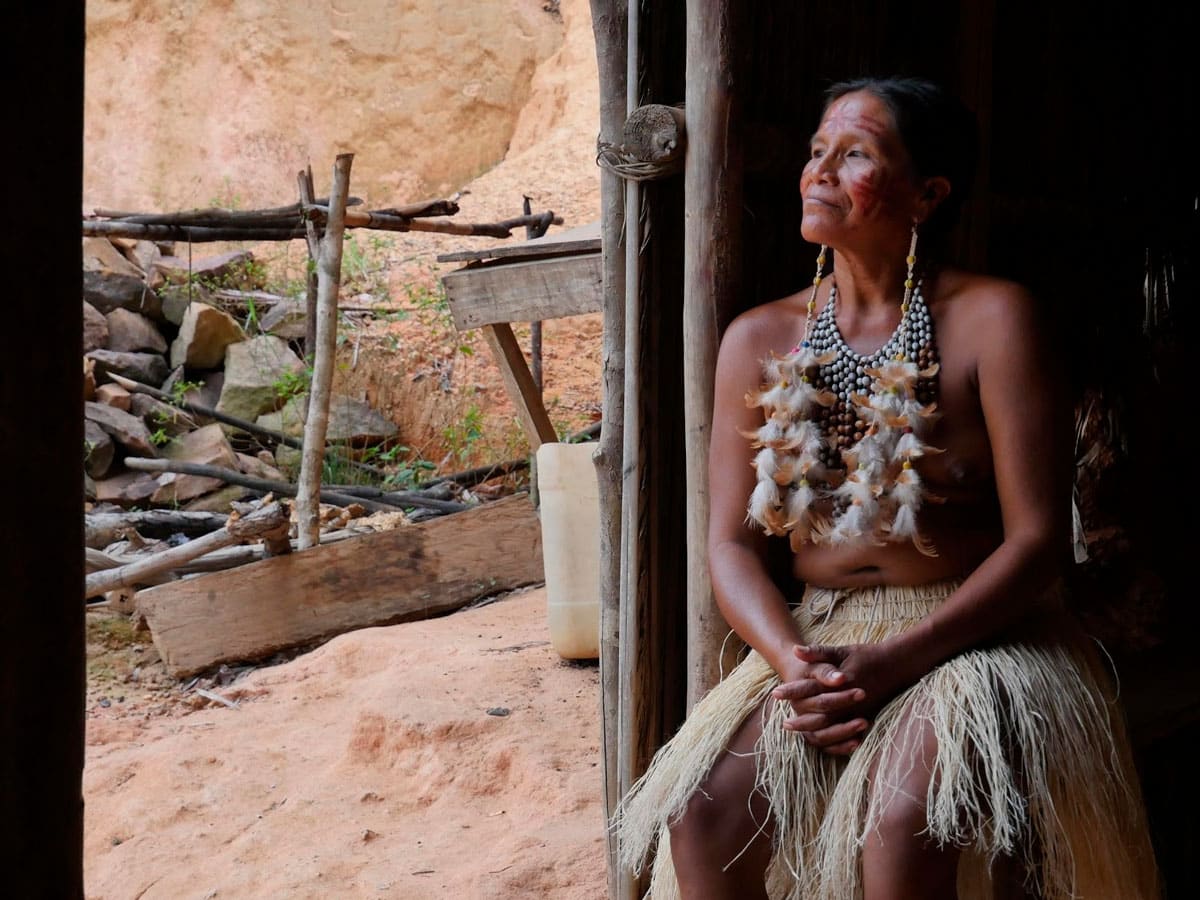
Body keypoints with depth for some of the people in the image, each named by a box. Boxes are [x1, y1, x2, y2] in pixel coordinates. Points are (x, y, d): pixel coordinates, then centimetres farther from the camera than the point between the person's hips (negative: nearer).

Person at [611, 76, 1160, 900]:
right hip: (814, 638, 4)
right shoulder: (759, 341, 8)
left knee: (905, 815, -33)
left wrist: (891, 663, -19)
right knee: (701, 815, -22)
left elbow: (1038, 539, -10)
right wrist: (793, 663, -15)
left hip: (974, 637, -4)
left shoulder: (993, 320, -6)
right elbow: (733, 543, 5)